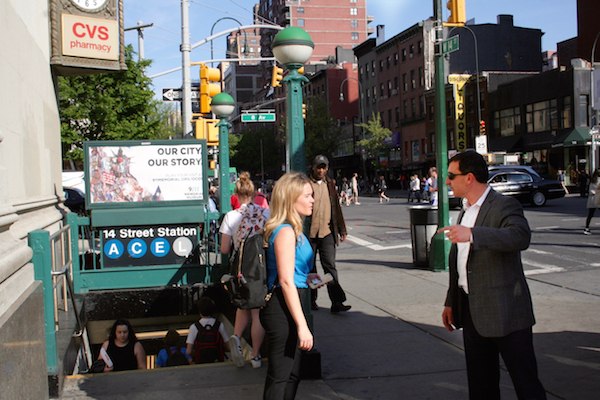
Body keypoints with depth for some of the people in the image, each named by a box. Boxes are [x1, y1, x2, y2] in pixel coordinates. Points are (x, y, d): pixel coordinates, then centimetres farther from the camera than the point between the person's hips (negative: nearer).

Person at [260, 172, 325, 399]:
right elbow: (286, 281, -22)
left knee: (292, 375, 18)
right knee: (279, 378, -4)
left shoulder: (293, 230, 15)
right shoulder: (286, 232, -16)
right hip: (283, 310, -11)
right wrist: (302, 326, -23)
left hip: (286, 308, 11)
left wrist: (307, 277, 12)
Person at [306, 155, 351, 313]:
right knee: (310, 268, 8)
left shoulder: (329, 184, 12)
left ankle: (337, 302, -4)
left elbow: (336, 207, 17)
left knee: (330, 266, -3)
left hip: (327, 232, 3)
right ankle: (311, 300, 21)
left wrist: (342, 230, 17)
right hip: (309, 233, -3)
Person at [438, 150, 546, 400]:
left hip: (506, 313, -8)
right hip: (473, 313, 8)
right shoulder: (465, 212, 16)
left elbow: (521, 237, -34)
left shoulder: (504, 206, -12)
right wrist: (451, 302, 23)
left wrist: (472, 234, -42)